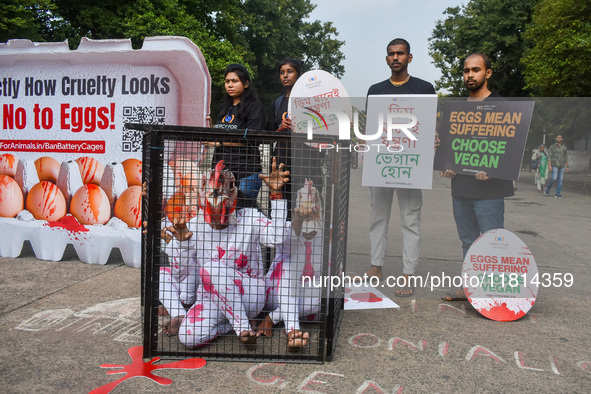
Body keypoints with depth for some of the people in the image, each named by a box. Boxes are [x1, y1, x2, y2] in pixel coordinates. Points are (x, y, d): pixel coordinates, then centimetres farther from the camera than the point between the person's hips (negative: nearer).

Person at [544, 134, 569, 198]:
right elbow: (549, 156, -5)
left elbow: (566, 157, 16)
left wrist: (567, 166, 11)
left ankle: (558, 193, 3)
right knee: (554, 178, -17)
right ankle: (548, 188, 7)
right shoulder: (552, 146, 1)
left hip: (562, 165, 4)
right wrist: (549, 165, -14)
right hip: (555, 164, -4)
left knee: (560, 179, 0)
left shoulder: (564, 147, 13)